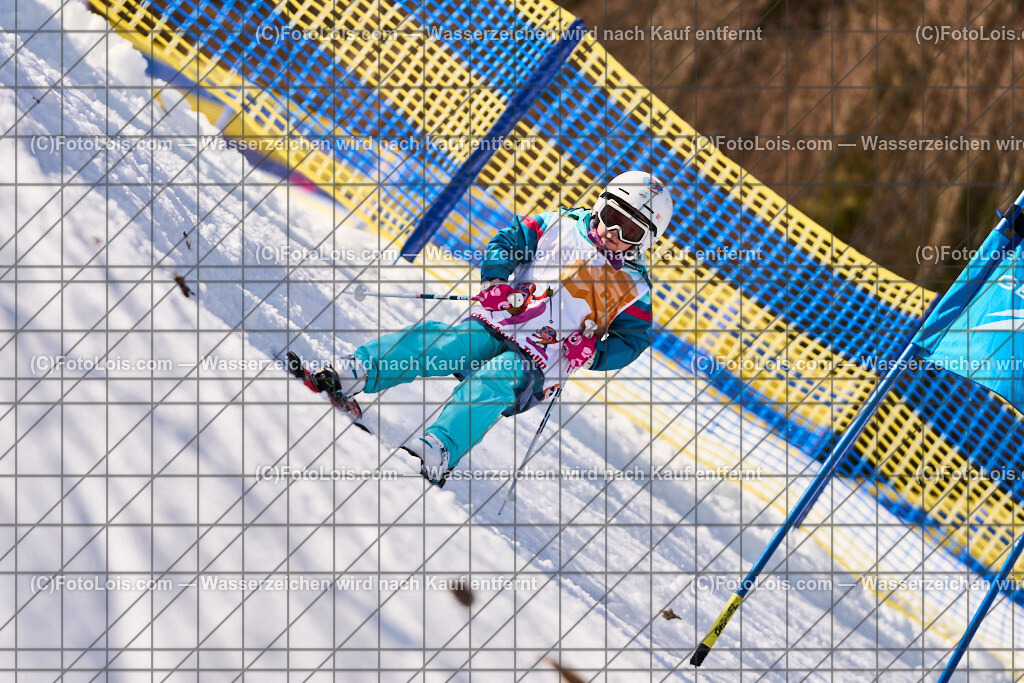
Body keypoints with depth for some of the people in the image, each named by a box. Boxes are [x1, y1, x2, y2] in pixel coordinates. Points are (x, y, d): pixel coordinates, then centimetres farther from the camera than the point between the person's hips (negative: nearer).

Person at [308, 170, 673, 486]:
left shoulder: (632, 289, 11)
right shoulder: (563, 226, 15)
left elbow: (632, 339, 12)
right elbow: (511, 240, 18)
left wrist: (589, 357, -5)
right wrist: (495, 279, 0)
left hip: (537, 362, -3)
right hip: (496, 323, 3)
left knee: (492, 384, -34)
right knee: (436, 343, -26)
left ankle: (439, 450, -56)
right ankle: (355, 373, -39)